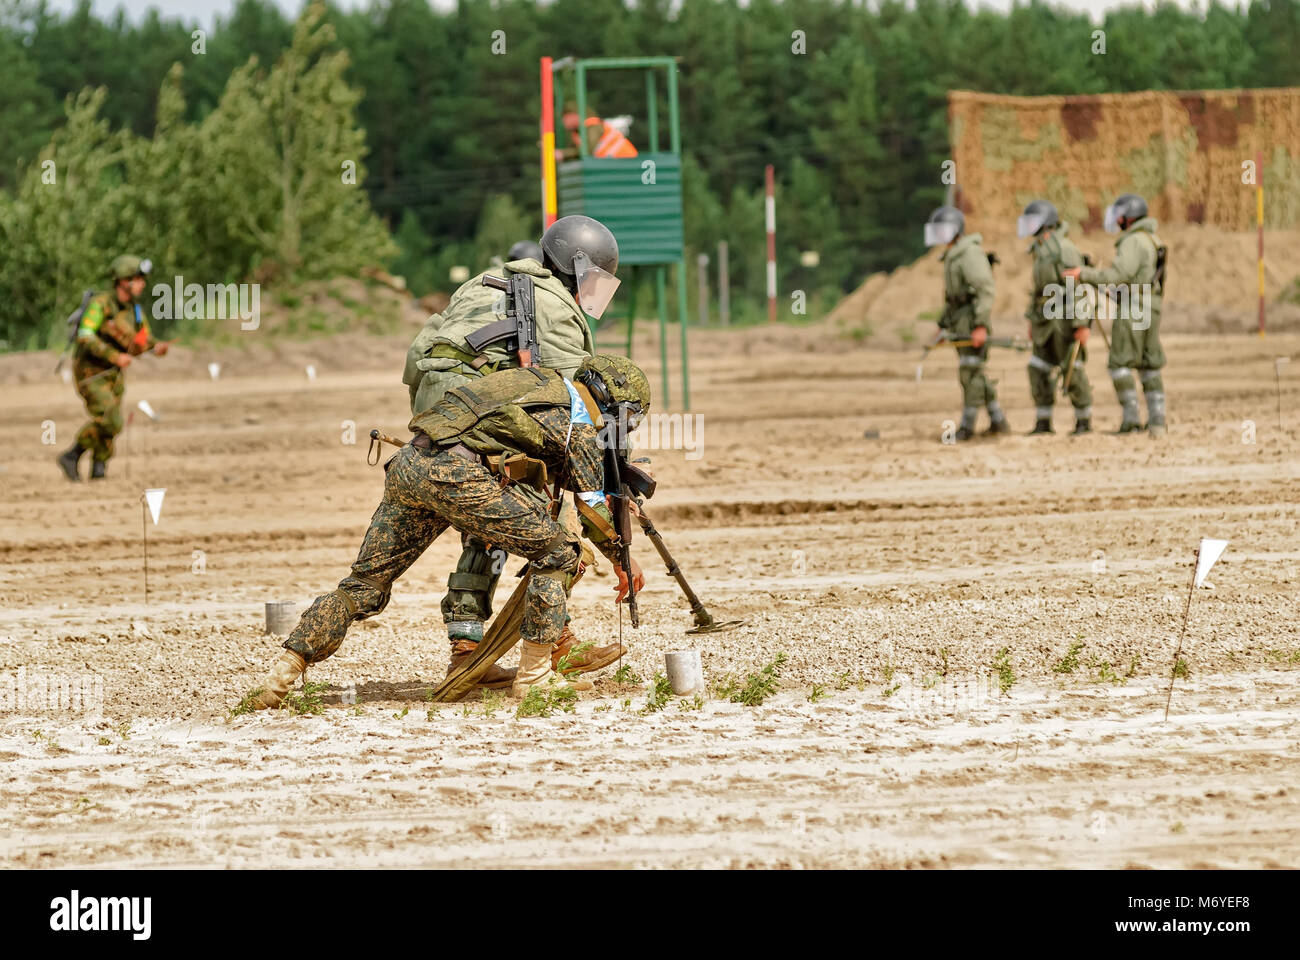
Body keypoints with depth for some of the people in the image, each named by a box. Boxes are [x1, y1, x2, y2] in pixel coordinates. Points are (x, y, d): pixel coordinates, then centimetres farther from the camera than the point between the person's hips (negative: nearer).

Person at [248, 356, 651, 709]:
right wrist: (621, 557, 27)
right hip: (451, 471, -8)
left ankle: (281, 675, 9)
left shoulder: (538, 380, 30)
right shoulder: (581, 420, 7)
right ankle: (534, 675, 2)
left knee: (363, 587, 15)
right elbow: (592, 505, 13)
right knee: (556, 553, 2)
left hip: (406, 463, 8)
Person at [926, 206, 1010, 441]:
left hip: (972, 319, -10)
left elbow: (986, 290, -20)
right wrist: (943, 325, 20)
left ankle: (967, 425, -5)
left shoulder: (970, 253, -14)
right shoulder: (951, 256, 17)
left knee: (969, 372, -8)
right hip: (958, 320, 10)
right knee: (973, 372, 11)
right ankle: (998, 421, 16)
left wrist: (980, 326, -25)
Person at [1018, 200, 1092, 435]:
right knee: (1038, 369, 3)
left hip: (1065, 319, -9)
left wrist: (1082, 325, -21)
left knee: (1072, 369, -4)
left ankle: (1084, 420, 5)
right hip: (1046, 321, 9)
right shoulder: (1039, 250, 14)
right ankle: (1043, 422, 7)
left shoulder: (1063, 248, -15)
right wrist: (1032, 321, 21)